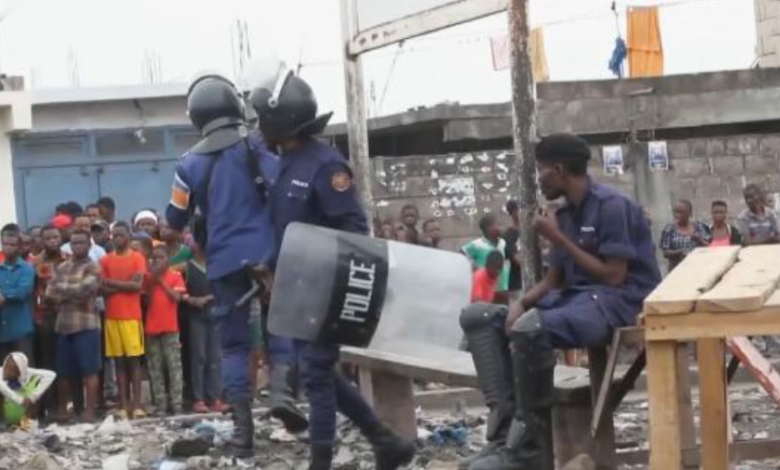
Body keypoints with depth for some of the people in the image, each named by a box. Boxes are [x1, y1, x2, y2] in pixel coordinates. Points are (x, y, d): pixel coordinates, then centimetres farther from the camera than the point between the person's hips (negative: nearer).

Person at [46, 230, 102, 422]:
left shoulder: (93, 268, -2)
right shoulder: (61, 267, 15)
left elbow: (84, 289, -16)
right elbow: (50, 293, 5)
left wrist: (62, 288, -3)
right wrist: (72, 294, -10)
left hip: (86, 324, -5)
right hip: (63, 324, 5)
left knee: (89, 370, -5)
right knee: (64, 371, 10)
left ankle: (90, 411, -4)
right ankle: (62, 408, 21)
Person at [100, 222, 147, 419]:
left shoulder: (137, 258, 2)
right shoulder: (105, 260, 9)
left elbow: (138, 285, -9)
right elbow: (103, 289, 1)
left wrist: (113, 283, -6)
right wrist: (126, 285, -10)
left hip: (131, 316, -2)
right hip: (112, 317, 2)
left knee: (134, 359, -3)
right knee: (119, 361, 2)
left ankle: (136, 405, -3)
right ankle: (124, 405, 2)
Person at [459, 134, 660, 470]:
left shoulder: (612, 206, -12)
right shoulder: (564, 215, 14)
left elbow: (614, 277, -17)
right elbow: (554, 279, 16)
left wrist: (558, 239, -13)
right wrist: (522, 303, -5)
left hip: (617, 300, -9)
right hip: (574, 297, 9)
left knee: (530, 328, -37)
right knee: (477, 318, 0)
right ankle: (505, 426, -16)